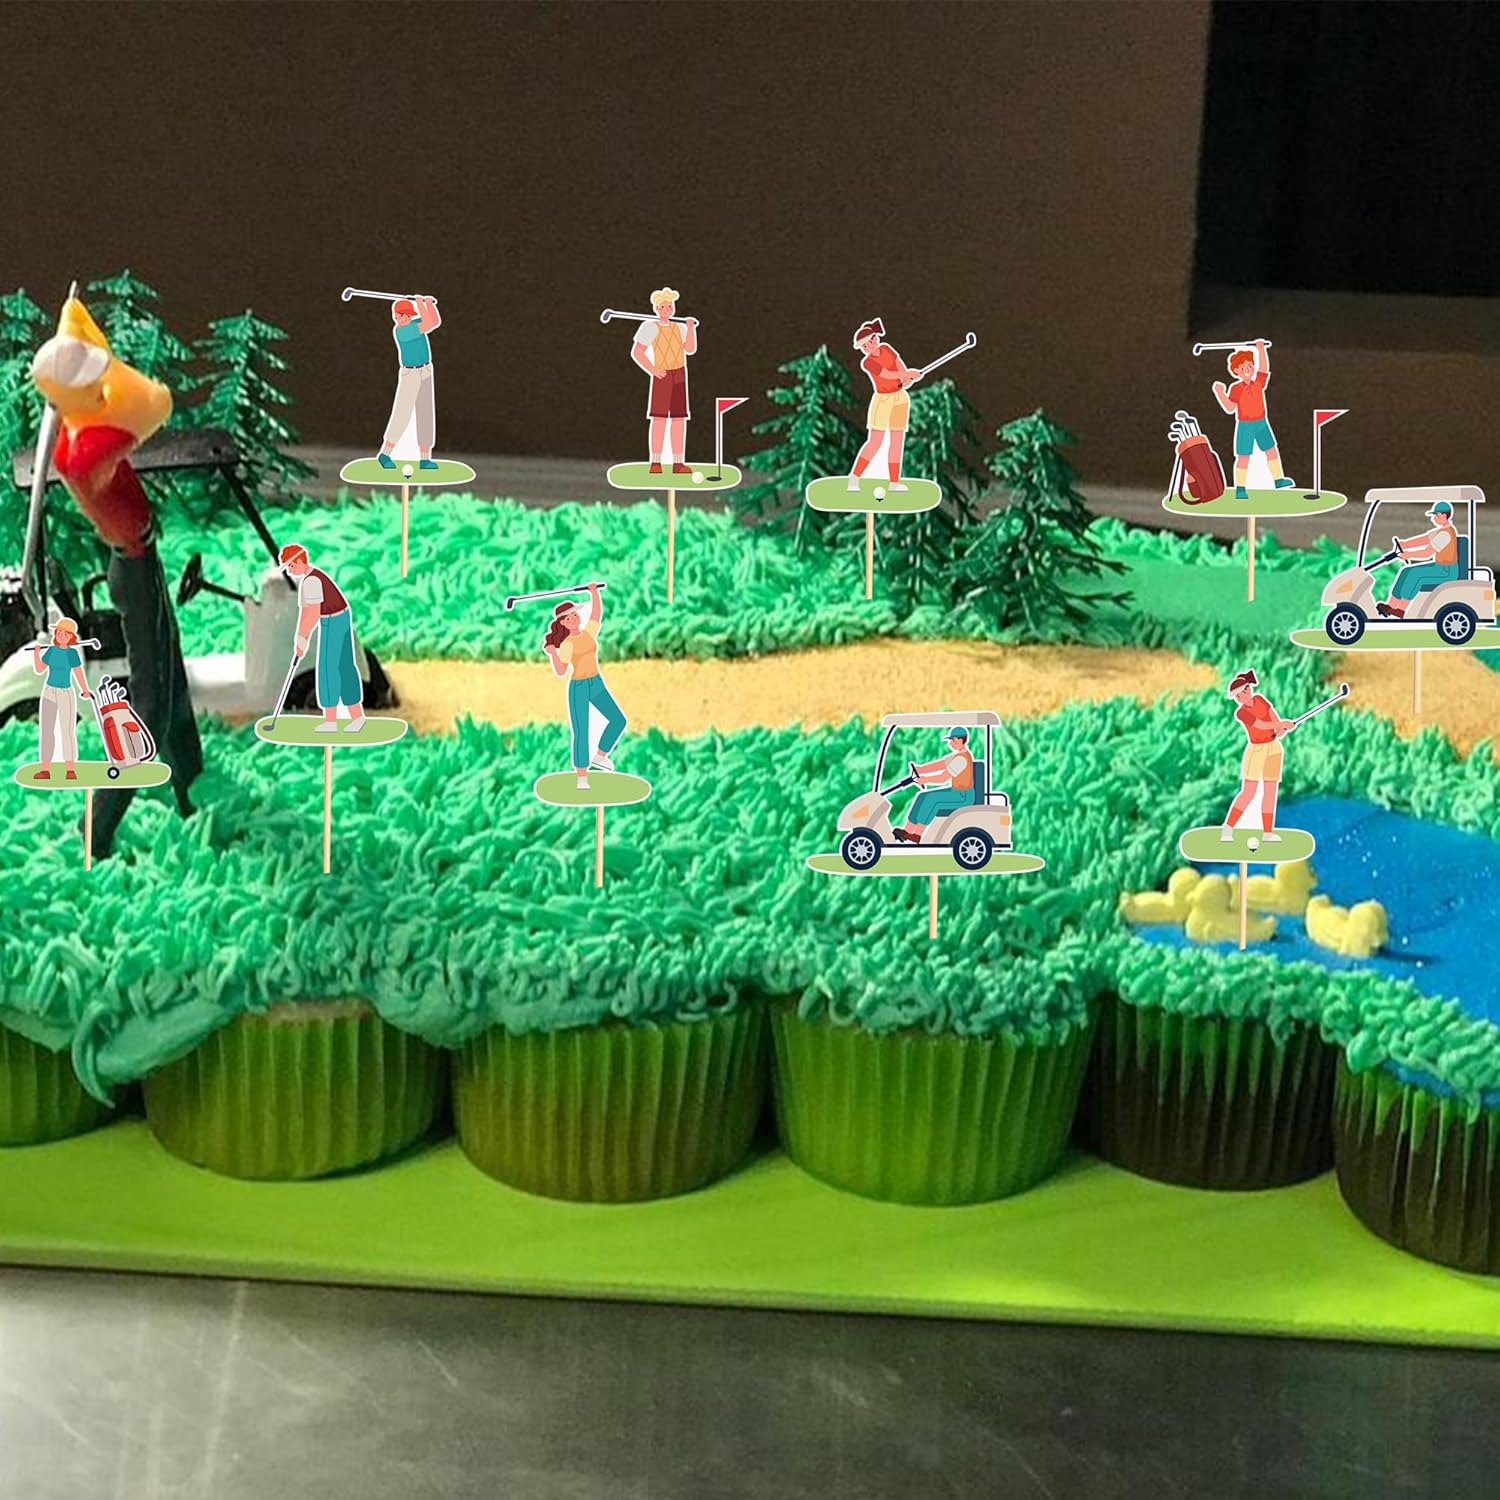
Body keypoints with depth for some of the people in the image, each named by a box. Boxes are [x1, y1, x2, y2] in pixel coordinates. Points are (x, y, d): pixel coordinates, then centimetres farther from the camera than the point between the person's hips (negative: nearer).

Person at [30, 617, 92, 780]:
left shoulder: (73, 653, -8)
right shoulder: (51, 651, 2)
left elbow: (79, 674, -10)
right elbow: (39, 670, 8)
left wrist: (85, 690, -20)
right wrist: (36, 654, -6)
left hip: (66, 695, -4)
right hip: (48, 693, 4)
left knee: (67, 731, -5)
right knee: (46, 731, 3)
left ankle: (70, 770, -2)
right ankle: (45, 770, 4)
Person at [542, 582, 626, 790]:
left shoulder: (589, 632, 3)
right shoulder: (566, 645, -13)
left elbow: (597, 612, 8)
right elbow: (560, 672, -15)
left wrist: (594, 592, -3)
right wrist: (552, 654, -30)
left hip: (597, 684, 7)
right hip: (578, 688, -6)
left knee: (618, 720, 5)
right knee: (581, 732, -6)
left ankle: (600, 756, 21)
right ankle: (581, 777, 0)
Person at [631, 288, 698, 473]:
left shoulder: (679, 328, 14)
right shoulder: (650, 327, -3)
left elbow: (690, 349, 3)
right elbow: (636, 352, -9)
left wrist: (691, 328, -5)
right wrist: (652, 370, -14)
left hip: (680, 375, 5)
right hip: (662, 376, -5)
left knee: (679, 418, 2)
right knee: (659, 418, -8)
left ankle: (678, 463, 4)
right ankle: (655, 462, -6)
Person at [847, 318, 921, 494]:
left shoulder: (886, 349, 2)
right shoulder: (866, 363, -16)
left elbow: (903, 369, -1)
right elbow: (889, 375, -20)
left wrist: (909, 379, -21)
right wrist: (910, 374, -13)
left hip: (901, 398, 6)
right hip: (882, 400, -6)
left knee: (897, 442, 4)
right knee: (875, 443, -11)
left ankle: (894, 482, 7)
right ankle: (854, 478, -4)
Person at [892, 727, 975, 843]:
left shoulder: (961, 759, -24)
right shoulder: (958, 754, 10)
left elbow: (943, 778, -24)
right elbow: (939, 764, 10)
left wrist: (926, 779, -11)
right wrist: (920, 769, -1)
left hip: (963, 796, -10)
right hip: (957, 792, 10)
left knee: (931, 799, -21)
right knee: (922, 797, 1)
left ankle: (917, 836, -14)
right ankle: (907, 831, -3)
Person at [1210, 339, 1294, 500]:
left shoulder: (1258, 383, 1)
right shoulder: (1236, 389, -12)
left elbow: (1264, 368, -4)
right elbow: (1230, 408, -12)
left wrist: (1261, 349, -8)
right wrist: (1220, 393, -23)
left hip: (1262, 423, 5)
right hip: (1245, 426, -5)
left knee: (1272, 450, 10)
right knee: (1243, 456, -3)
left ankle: (1278, 480, 22)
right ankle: (1240, 488, 1)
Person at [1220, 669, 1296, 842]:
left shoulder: (1259, 699, 2)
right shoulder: (1240, 713, -16)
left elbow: (1276, 718, 0)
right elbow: (1263, 725, -21)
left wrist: (1281, 727, -20)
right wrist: (1282, 724, -11)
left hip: (1274, 748, 6)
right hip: (1256, 750, -6)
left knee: (1270, 792, 5)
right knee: (1248, 793, -13)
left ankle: (1267, 833, 9)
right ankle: (1227, 830, -10)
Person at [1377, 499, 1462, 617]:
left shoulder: (1445, 533, -23)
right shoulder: (1442, 529, 11)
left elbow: (1427, 553, -23)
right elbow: (1423, 539, 9)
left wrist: (1409, 554, -10)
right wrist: (1404, 544, -2)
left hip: (1446, 571, -10)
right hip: (1441, 568, 10)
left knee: (1415, 573, -21)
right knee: (1407, 571, 0)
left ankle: (1400, 611, -14)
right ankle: (1391, 606, -4)